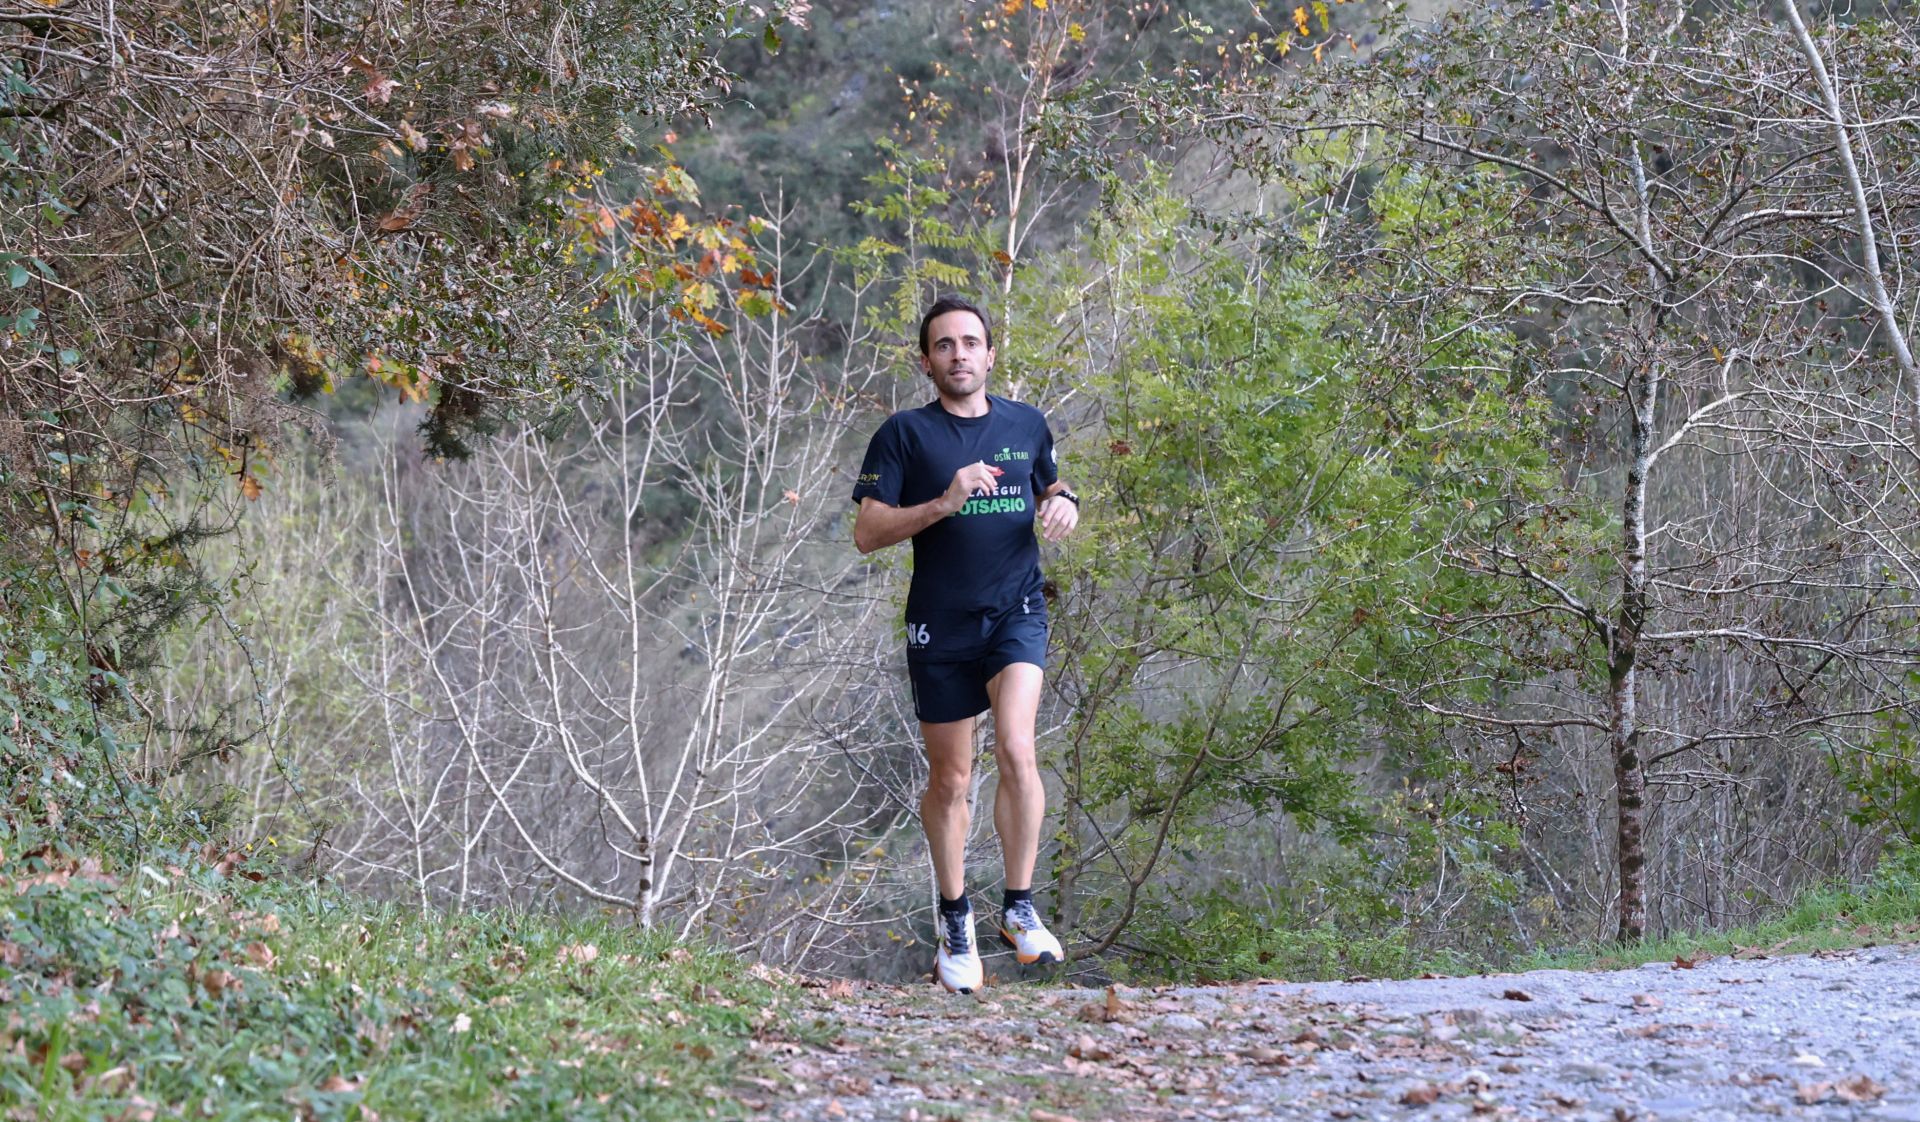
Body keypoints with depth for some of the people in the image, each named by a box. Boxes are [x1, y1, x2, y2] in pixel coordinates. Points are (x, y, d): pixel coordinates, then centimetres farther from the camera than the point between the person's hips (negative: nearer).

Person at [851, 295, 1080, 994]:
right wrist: (943, 503, -21)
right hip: (941, 624, -1)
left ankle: (1020, 909, -6)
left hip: (1017, 613, 1)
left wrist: (1063, 504, 2)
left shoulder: (1026, 424, 8)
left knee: (1016, 750, -20)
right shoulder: (905, 433, -3)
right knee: (949, 780, 8)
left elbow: (1048, 488, 26)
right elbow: (866, 532, -7)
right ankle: (956, 923, 26)